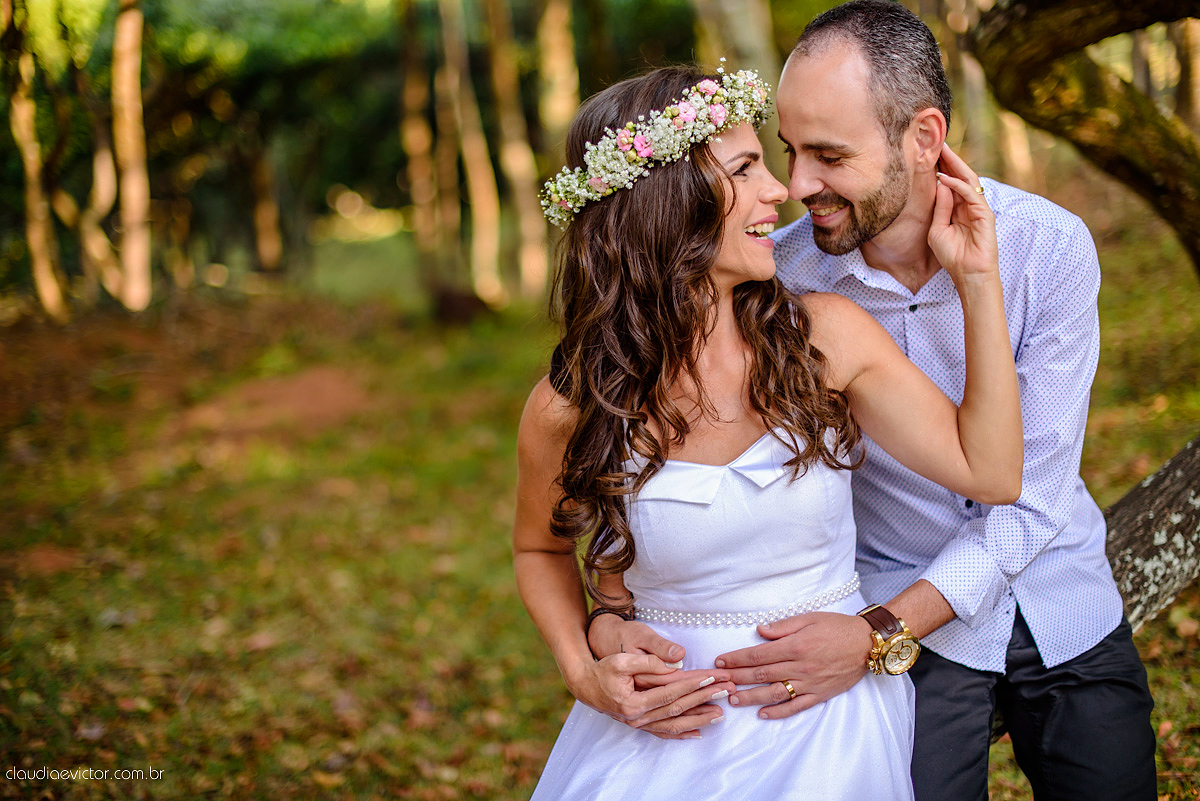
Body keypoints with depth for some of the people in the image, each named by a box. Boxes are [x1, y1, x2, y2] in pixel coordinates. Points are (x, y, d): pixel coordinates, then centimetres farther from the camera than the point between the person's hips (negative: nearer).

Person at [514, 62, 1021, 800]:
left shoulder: (825, 337, -10)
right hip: (663, 733, -1)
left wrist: (977, 276, -11)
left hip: (831, 731, 2)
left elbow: (990, 472, -8)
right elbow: (541, 549, 7)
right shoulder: (570, 409, -13)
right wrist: (584, 674, -10)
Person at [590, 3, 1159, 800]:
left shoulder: (1049, 245, -19)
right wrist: (609, 615, -29)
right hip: (902, 607, -1)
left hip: (1063, 604, 1)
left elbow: (1030, 495, -20)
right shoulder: (779, 276, -19)